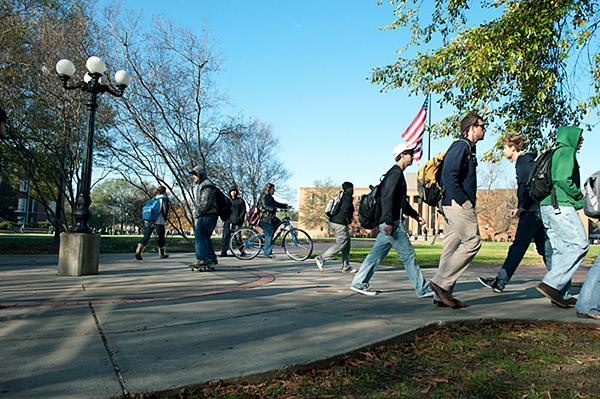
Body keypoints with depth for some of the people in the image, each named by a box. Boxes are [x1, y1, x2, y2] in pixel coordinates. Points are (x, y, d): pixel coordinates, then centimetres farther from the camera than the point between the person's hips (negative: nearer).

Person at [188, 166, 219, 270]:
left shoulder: (207, 185, -11)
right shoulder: (201, 186, 25)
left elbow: (205, 203, -19)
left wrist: (197, 214, -12)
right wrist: (197, 215, 17)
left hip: (207, 216, -11)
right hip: (203, 217, 11)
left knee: (200, 237, -16)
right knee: (205, 238, 13)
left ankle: (203, 260, -18)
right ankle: (212, 258, 20)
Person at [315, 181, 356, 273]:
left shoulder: (341, 196, 20)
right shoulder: (348, 197, -10)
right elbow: (345, 210, -23)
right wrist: (350, 219, -7)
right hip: (340, 224, -10)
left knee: (347, 243, 13)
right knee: (341, 244, -7)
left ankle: (346, 267, 15)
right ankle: (321, 259, -7)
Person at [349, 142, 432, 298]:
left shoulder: (398, 174, 23)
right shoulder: (396, 173, -11)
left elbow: (402, 202, 30)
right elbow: (388, 198, -21)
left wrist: (416, 216, 26)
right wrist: (389, 221, -25)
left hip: (389, 223, 10)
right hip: (392, 223, -10)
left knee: (377, 254, 10)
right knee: (408, 254, -2)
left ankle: (359, 283, 13)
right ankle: (422, 289, 7)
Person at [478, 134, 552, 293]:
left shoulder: (524, 160, -8)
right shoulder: (525, 160, 22)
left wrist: (522, 207, -19)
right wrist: (520, 208, 21)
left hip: (532, 212, -10)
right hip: (537, 211, 10)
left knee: (518, 248, -7)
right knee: (545, 248, 9)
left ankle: (499, 282, -3)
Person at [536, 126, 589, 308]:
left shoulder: (553, 154, 24)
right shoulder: (567, 152, -5)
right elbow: (563, 179, -19)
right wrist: (579, 197, -7)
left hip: (547, 207, 10)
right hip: (561, 206, -10)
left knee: (562, 249, 8)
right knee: (579, 245, -9)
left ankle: (563, 295, 7)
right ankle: (551, 284, -15)